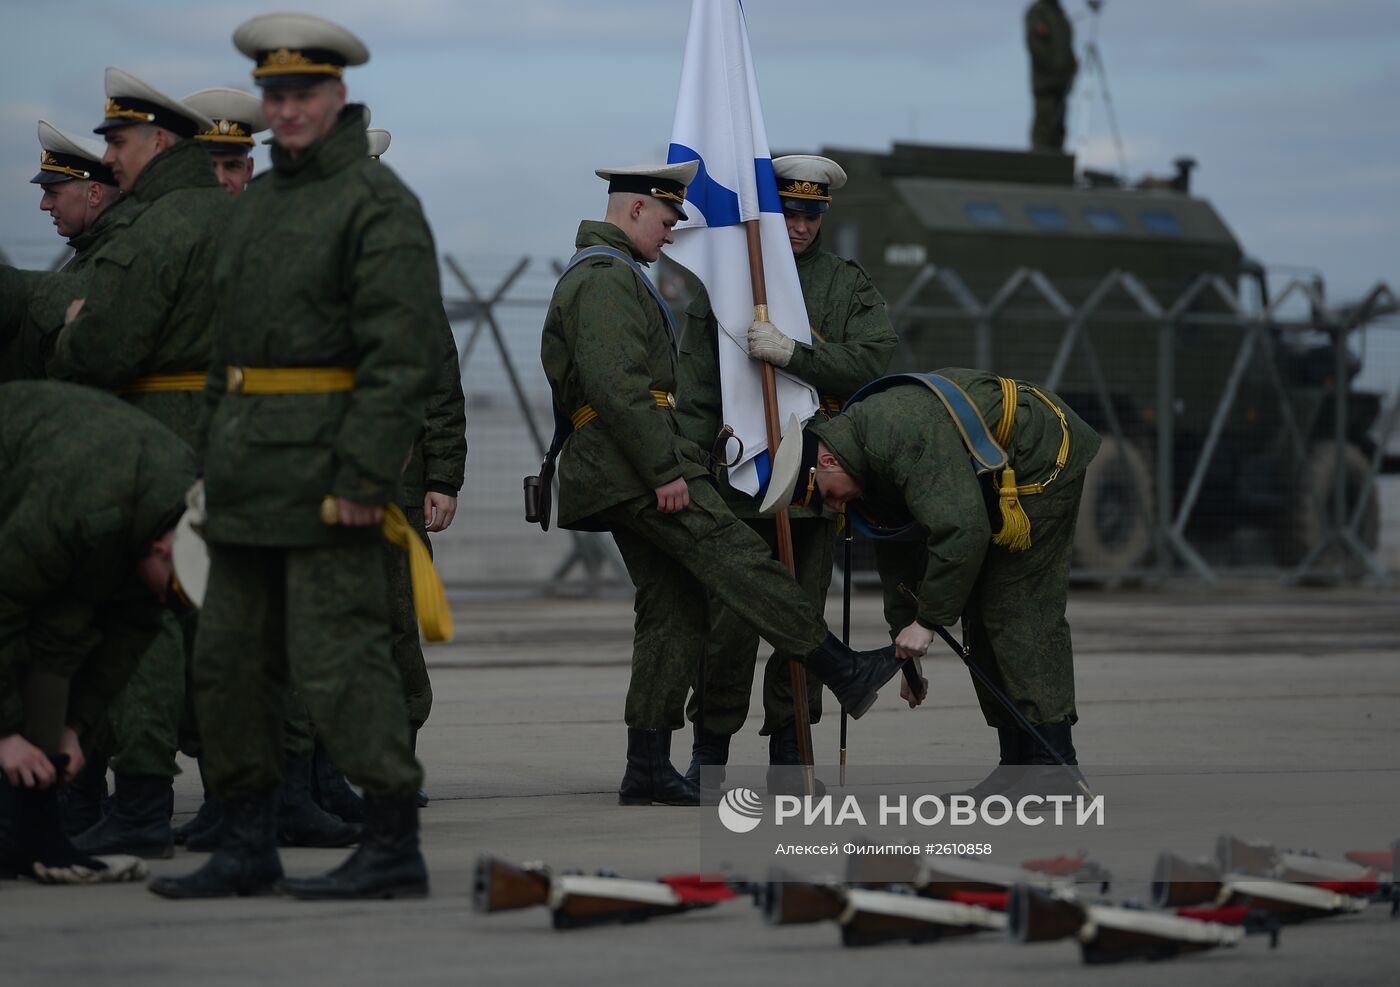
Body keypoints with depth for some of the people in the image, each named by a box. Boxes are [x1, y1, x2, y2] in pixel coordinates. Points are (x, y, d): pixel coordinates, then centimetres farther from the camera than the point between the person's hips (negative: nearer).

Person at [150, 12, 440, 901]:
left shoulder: (380, 203, -10)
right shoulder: (261, 200, 17)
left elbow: (402, 353, -17)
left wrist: (365, 476, -22)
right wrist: (214, 456, 17)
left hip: (327, 466, -9)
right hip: (251, 476, 9)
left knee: (339, 658, -9)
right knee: (229, 659, 9)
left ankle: (396, 849, -3)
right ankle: (249, 850, 16)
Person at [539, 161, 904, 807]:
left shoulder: (595, 273, 26)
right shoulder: (608, 278, -10)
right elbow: (618, 385, -21)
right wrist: (665, 472, -22)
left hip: (622, 480, 11)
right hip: (636, 466, -11)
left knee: (675, 609, 7)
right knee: (740, 560, -13)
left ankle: (647, 768, 4)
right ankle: (843, 673, -15)